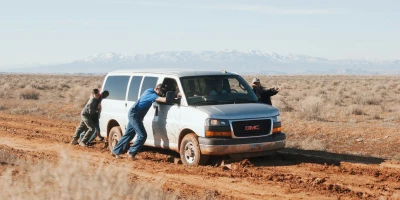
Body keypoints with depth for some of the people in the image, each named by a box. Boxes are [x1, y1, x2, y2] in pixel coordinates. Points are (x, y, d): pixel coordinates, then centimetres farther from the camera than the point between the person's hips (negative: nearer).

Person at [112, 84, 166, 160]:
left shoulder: (149, 91, 11)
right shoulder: (152, 94, -18)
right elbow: (164, 100, -30)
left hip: (133, 114, 10)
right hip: (135, 115, -10)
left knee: (128, 135, 15)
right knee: (142, 135, -11)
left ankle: (116, 151, 22)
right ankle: (132, 152, -5)